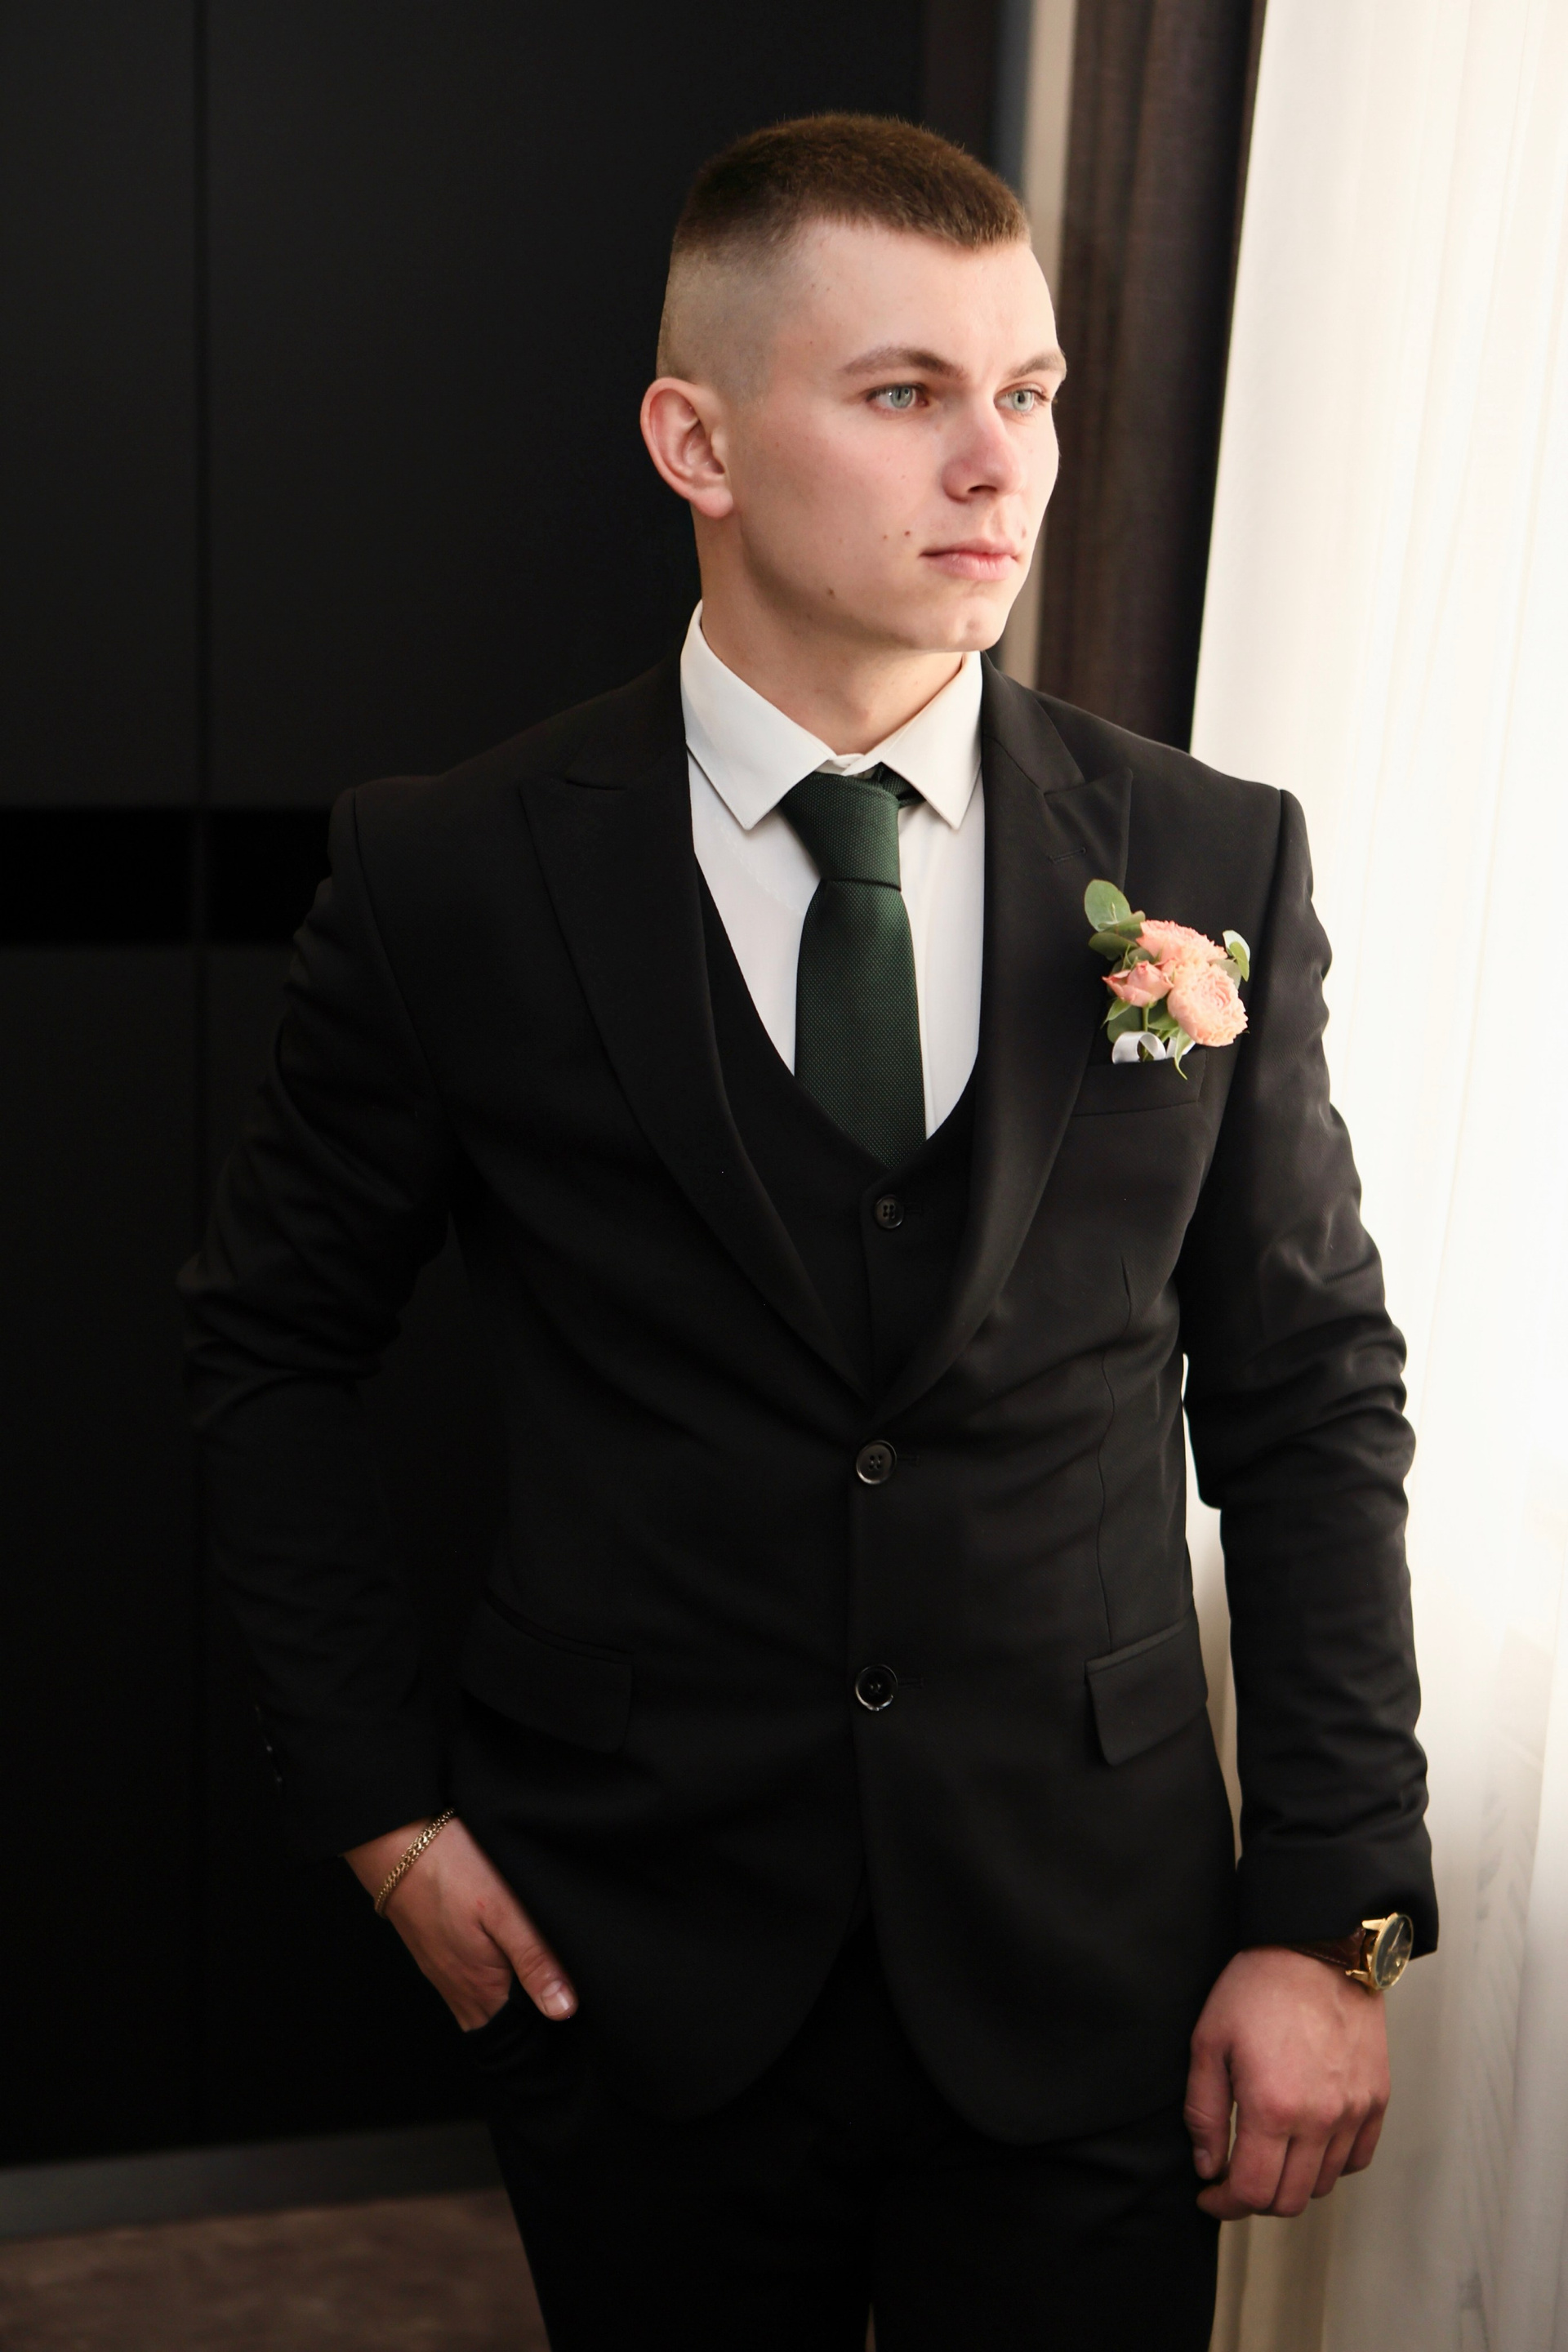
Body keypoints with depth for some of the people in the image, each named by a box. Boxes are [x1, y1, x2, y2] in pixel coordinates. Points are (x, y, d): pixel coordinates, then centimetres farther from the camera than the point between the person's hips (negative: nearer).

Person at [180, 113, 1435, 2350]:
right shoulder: (452, 879, -9)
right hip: (634, 1966, 0)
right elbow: (271, 1345, 3)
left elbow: (1310, 1394, 0)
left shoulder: (1214, 865, -4)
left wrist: (1333, 1914, -4)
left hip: (1088, 1986, 1)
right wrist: (382, 1802, -2)